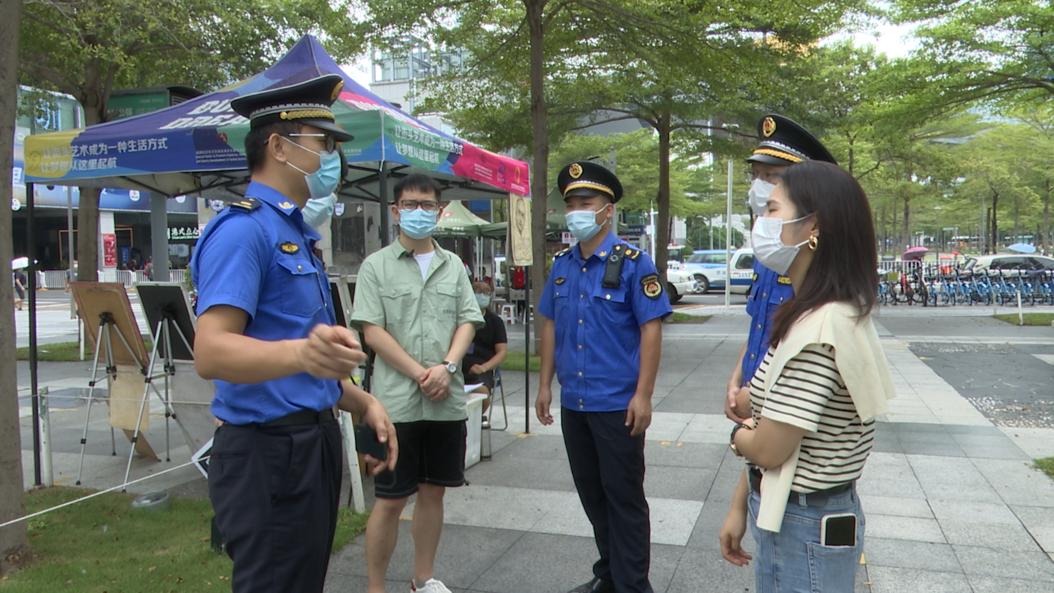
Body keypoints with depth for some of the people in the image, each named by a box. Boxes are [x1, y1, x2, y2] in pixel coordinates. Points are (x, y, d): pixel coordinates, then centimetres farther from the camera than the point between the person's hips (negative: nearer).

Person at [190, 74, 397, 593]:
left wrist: (362, 404, 11)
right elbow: (211, 352, -28)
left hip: (311, 444, 10)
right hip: (267, 452, -9)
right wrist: (301, 353, -45)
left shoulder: (294, 233, 15)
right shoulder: (243, 228, -15)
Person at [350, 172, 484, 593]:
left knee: (433, 491, 14)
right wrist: (420, 374, -13)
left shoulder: (453, 265, 11)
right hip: (397, 400, -4)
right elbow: (372, 330, -8)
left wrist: (447, 367, -11)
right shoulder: (376, 265, 0)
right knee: (391, 499, 2)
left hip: (448, 400, 4)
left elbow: (468, 321, 6)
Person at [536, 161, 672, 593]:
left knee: (624, 497, 5)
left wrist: (643, 395, -17)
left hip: (618, 405, -6)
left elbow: (651, 329, -12)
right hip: (572, 403, 6)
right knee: (591, 494, 17)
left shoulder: (632, 262, -9)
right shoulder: (562, 265, 8)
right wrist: (545, 386, 10)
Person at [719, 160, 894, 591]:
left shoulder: (821, 327, -27)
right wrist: (739, 507, 13)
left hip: (805, 529, -9)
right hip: (785, 513, 9)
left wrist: (739, 436, -1)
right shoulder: (807, 314, 5)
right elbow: (761, 415, 8)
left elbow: (767, 448, -24)